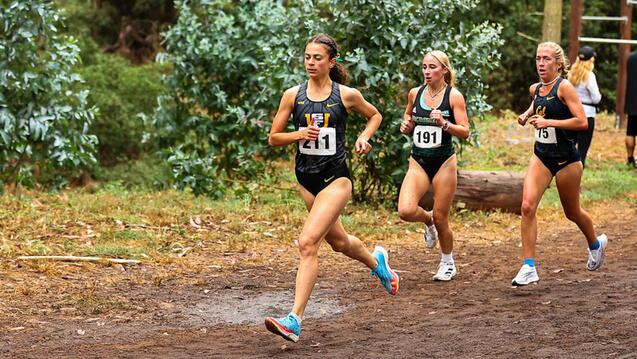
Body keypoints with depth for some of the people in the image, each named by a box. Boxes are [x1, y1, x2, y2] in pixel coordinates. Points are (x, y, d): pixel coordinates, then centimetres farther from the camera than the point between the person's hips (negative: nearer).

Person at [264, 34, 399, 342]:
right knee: (338, 241, 22)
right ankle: (376, 261, 57)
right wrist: (298, 134, -14)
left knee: (307, 242, -20)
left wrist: (364, 137, -4)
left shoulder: (347, 95, -5)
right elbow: (273, 138, 4)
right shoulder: (293, 95, 0)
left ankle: (294, 320, -23)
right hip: (306, 178, 5)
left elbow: (375, 115, 14)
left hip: (335, 178, -5)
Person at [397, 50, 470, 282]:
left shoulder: (454, 96, -7)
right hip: (418, 161, 3)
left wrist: (444, 123, -26)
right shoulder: (415, 94, 5)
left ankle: (447, 263, 26)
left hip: (444, 162, -3)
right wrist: (406, 126, 1)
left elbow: (465, 132, -10)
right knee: (406, 211, -17)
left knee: (440, 217, 2)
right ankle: (427, 220, 19)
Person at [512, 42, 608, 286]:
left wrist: (549, 122, -25)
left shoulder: (564, 87, -15)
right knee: (528, 206, -15)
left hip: (565, 158, -5)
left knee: (572, 212, 13)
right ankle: (529, 268, -13)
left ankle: (596, 244, 46)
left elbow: (582, 122, -22)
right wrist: (527, 114, 11)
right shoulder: (535, 89, 6)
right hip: (541, 155, 5)